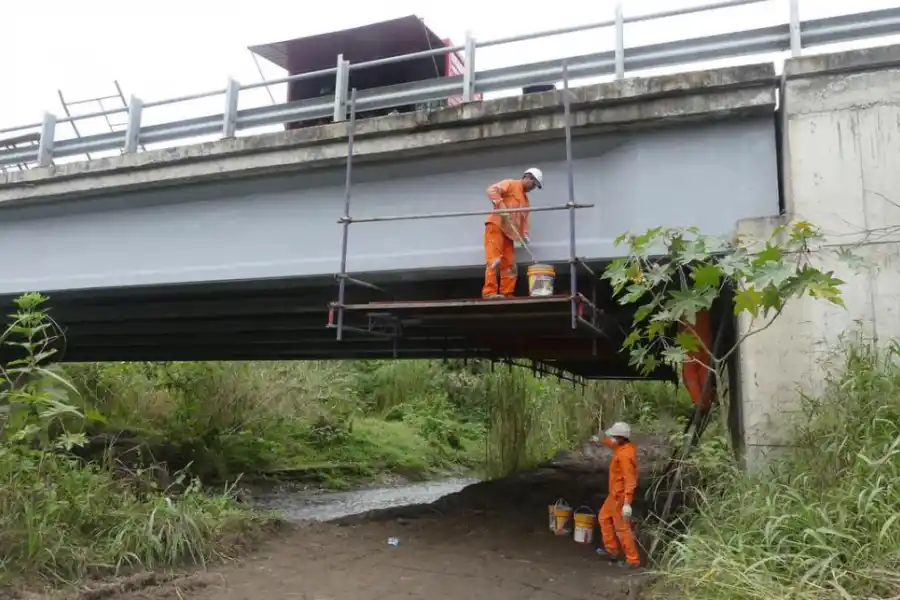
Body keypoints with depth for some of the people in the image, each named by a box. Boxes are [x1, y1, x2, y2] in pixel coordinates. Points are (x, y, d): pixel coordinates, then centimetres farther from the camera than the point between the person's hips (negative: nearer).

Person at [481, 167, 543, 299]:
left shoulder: (525, 200, 28)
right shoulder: (510, 184, 5)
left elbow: (524, 219, 19)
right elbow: (492, 190, -11)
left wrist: (524, 234, 1)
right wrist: (501, 206, -23)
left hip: (508, 232, 9)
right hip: (495, 225, -9)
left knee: (509, 265, 2)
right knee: (494, 260, -16)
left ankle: (506, 293, 4)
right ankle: (489, 292, -20)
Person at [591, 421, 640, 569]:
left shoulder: (625, 455, -28)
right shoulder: (624, 446, 0)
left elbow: (630, 480, -30)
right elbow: (612, 444, 26)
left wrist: (627, 503, -32)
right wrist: (600, 440, 40)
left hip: (620, 495, -10)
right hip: (615, 493, 10)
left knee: (622, 528, -2)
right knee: (604, 517, 22)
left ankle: (633, 560, 8)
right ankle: (611, 550, 32)